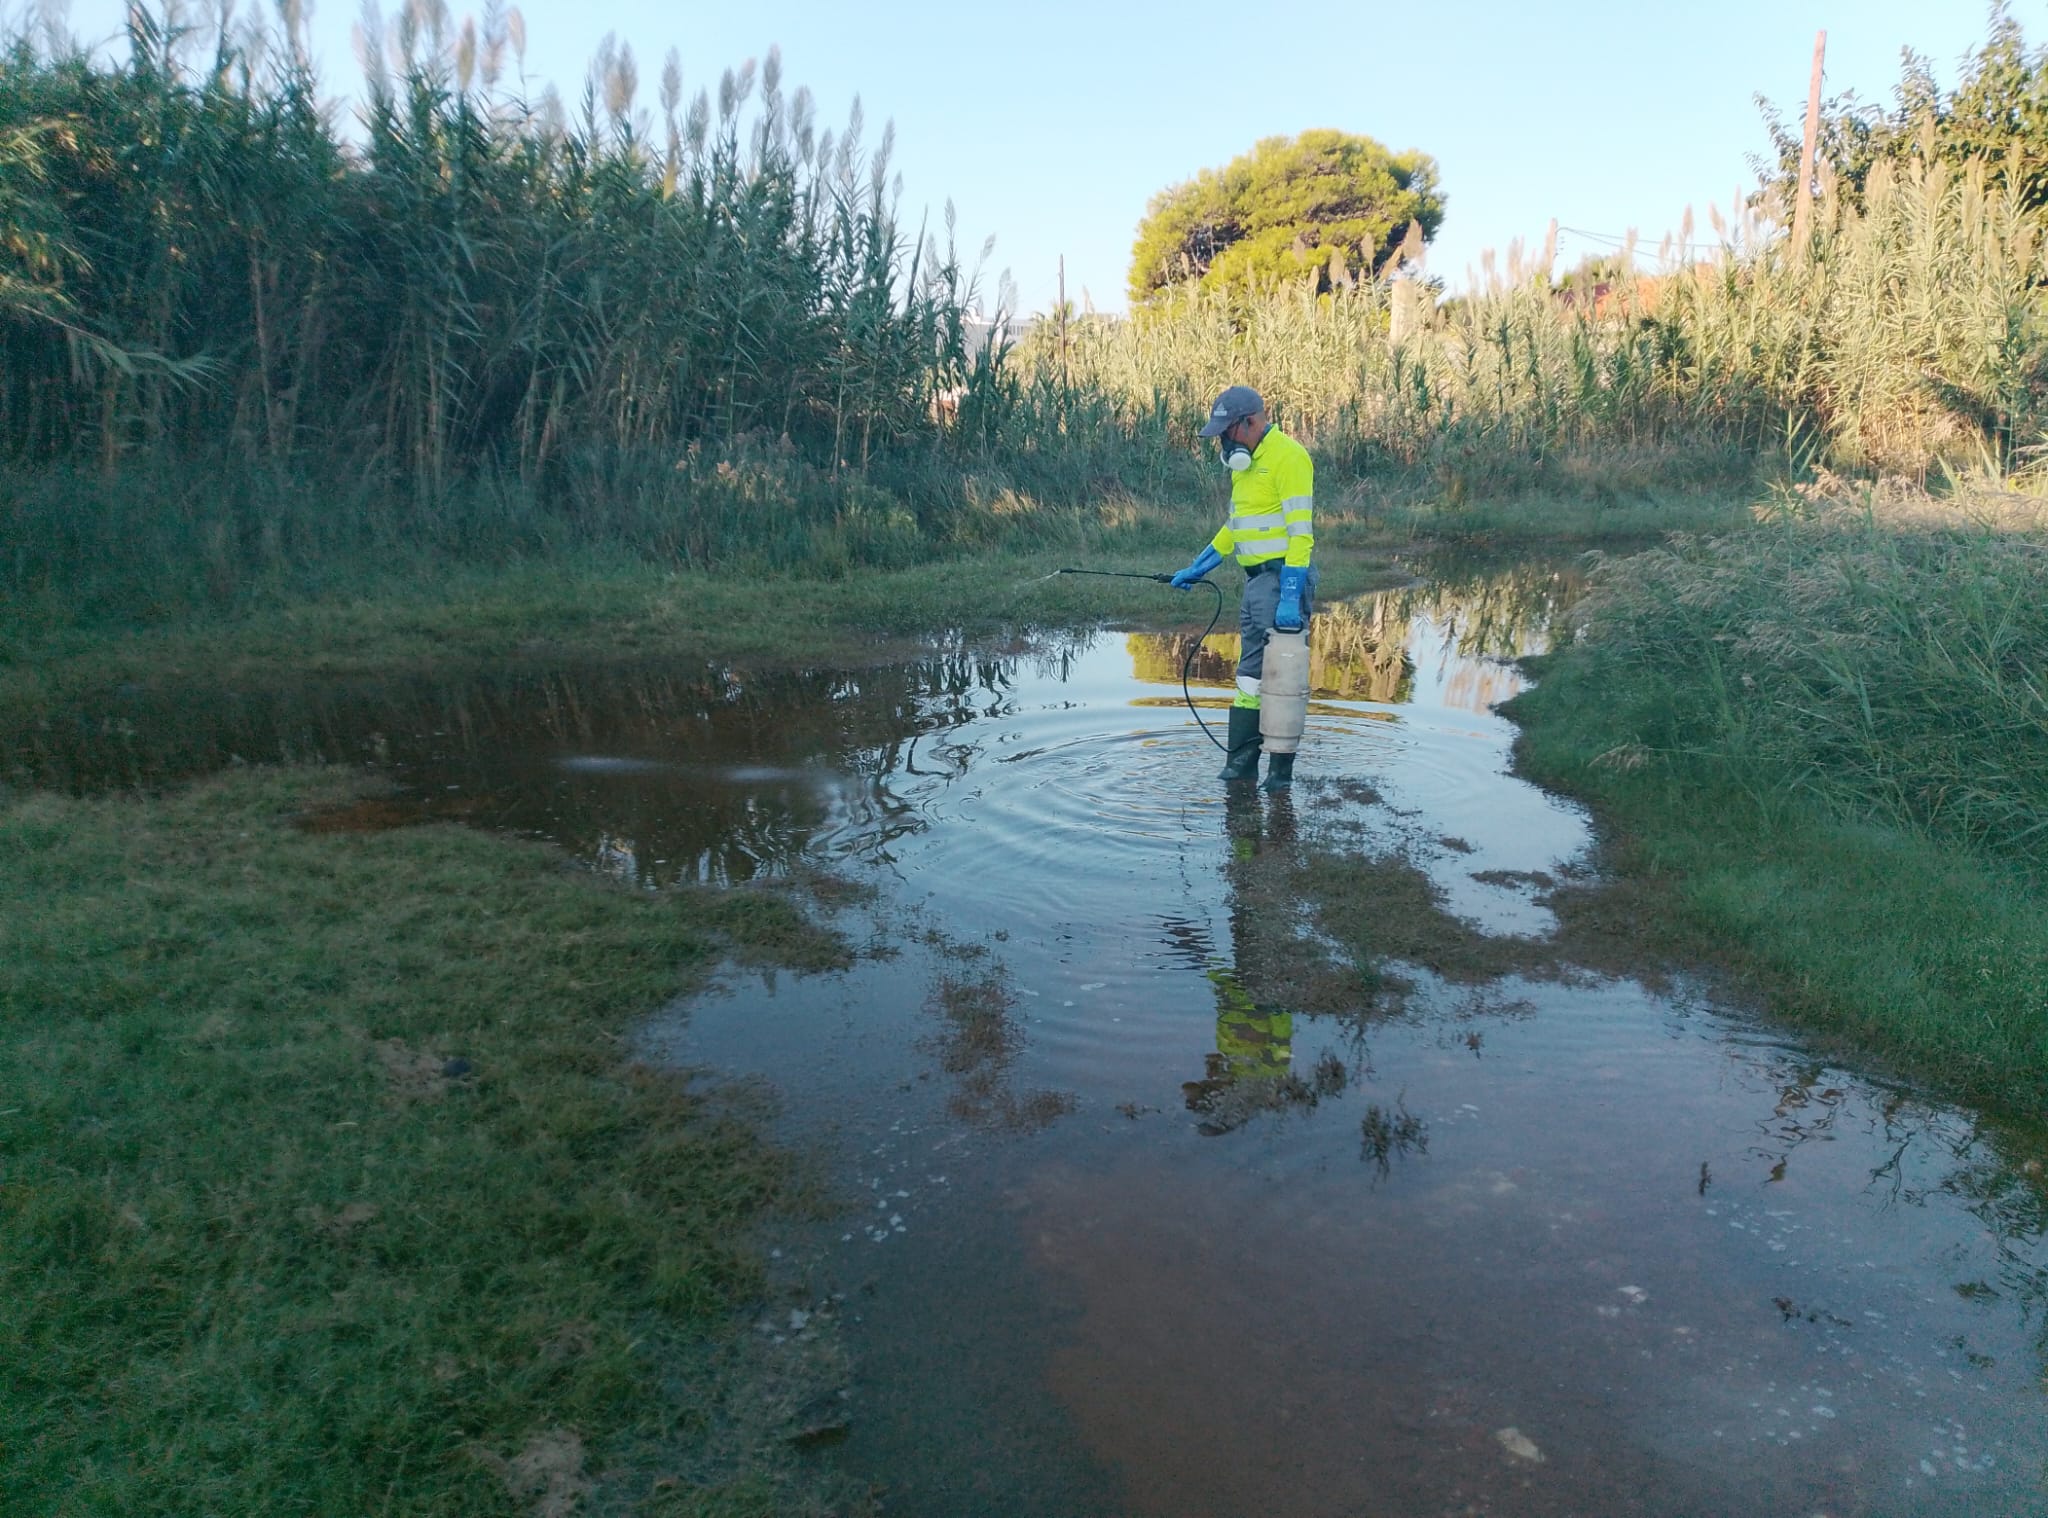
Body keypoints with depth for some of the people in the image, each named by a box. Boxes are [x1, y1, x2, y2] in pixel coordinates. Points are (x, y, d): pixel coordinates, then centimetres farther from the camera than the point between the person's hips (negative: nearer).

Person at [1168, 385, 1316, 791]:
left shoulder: (1287, 457, -14)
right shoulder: (1246, 461, 16)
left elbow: (1301, 532, -20)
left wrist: (1290, 597, -26)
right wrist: (1196, 568, 23)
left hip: (1284, 578, -9)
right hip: (1256, 579, 10)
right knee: (1249, 673, 10)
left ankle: (1281, 771, 1)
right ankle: (1240, 763, 15)